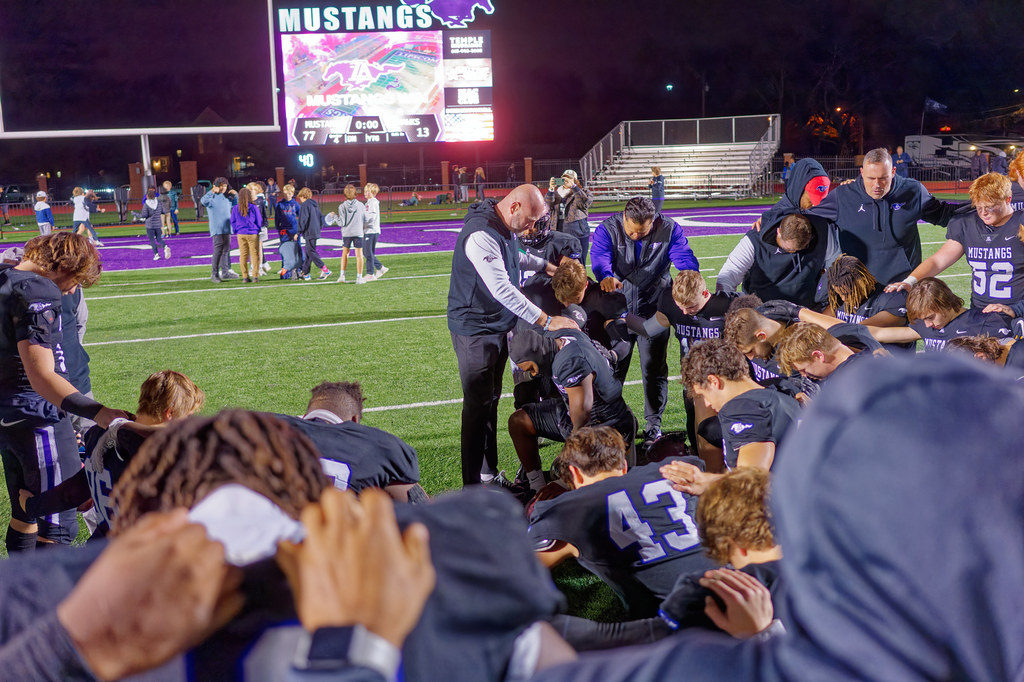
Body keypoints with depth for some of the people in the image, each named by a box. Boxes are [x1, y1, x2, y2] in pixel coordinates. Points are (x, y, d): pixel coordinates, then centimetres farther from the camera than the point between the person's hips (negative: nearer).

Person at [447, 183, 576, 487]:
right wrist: (545, 320, -30)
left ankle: (489, 473, 26)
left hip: (498, 326, 10)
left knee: (491, 400, 16)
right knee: (478, 405, -6)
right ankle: (474, 486, 0)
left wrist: (544, 265, 24)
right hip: (474, 330, -10)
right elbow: (502, 290, -32)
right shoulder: (481, 234, -28)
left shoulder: (504, 227, 4)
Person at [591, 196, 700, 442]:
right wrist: (606, 276, -52)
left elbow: (685, 260, -19)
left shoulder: (669, 229, -9)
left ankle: (654, 424, 20)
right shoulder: (608, 229, -11)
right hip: (618, 308, 0)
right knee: (612, 368, 6)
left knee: (654, 368, 6)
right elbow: (600, 258, -28)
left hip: (654, 308, 0)